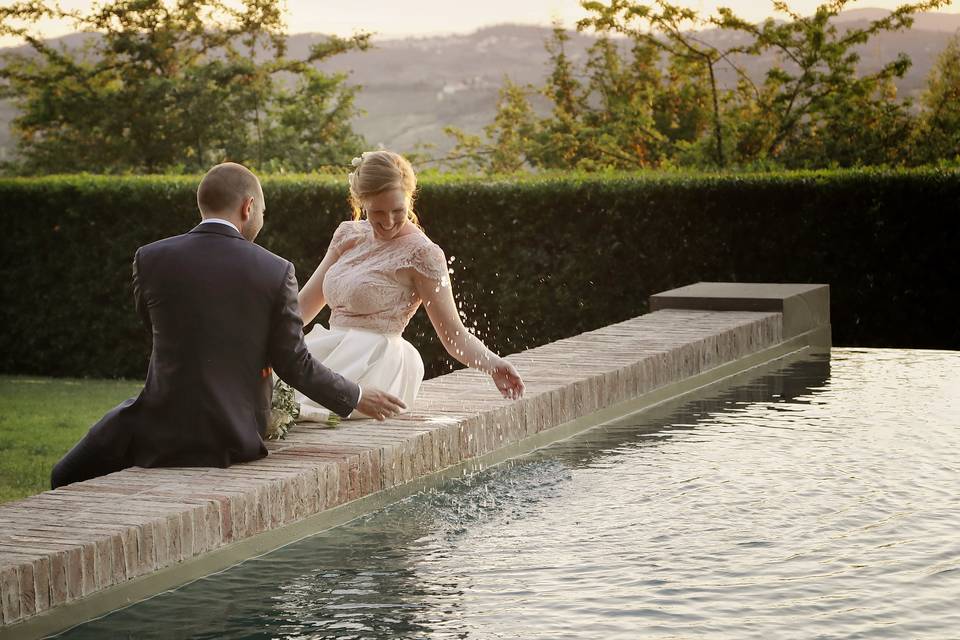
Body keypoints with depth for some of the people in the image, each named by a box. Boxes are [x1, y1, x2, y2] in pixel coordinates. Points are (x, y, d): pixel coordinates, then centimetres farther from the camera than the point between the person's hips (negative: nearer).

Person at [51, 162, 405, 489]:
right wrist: (355, 397, 15)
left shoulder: (150, 259, -4)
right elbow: (293, 364, -1)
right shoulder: (276, 272, -5)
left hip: (166, 431, -3)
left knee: (68, 478, 17)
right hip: (236, 437, 3)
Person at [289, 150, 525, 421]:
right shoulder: (349, 235, 15)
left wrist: (492, 364, -27)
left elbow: (454, 334, -8)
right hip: (331, 354, 7)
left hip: (375, 366, -7)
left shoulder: (421, 253, -5)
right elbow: (305, 303, 19)